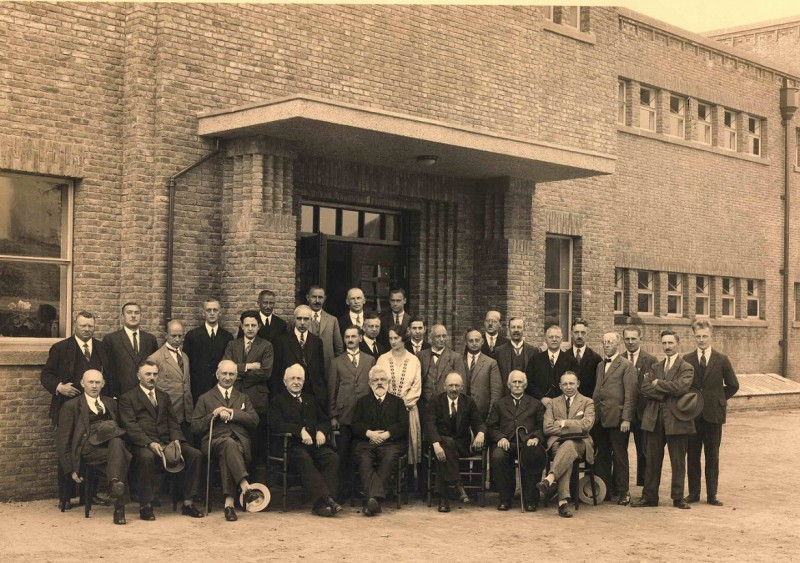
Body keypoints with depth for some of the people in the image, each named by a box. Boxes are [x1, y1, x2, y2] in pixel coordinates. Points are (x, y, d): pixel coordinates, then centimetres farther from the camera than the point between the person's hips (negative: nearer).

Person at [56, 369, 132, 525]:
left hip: (111, 444, 3)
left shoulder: (111, 403, 29)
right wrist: (70, 470, 1)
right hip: (88, 450, -3)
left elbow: (120, 429, 24)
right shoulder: (71, 406, 15)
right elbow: (62, 440, 9)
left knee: (117, 443, -35)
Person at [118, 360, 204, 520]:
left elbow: (173, 423, 17)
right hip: (143, 444, -5)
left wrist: (176, 439, -5)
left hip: (167, 442, 5)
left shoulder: (164, 397, 25)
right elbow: (130, 427, -6)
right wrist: (149, 443, -21)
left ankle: (188, 503, -14)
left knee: (195, 454, -19)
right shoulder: (127, 398, 7)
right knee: (146, 457, -39)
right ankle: (146, 506, -27)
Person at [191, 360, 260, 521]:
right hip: (214, 441, -1)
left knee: (227, 454, -36)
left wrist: (232, 413, -4)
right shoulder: (205, 399, 21)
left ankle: (229, 502, -45)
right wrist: (213, 415, -4)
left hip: (240, 442, 1)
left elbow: (255, 421, 8)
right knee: (229, 443, -38)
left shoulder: (243, 398, 27)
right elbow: (195, 428, 11)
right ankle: (245, 487, -54)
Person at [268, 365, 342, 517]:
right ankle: (325, 498, -44)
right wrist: (300, 430, -16)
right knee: (304, 459, -37)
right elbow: (276, 425, -3)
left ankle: (322, 504, -34)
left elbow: (325, 421, 23)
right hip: (293, 444, -4)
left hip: (315, 442, 4)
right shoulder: (277, 401, 13)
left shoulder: (310, 399, 29)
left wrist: (321, 431, -2)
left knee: (333, 458, -27)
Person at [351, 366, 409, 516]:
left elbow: (404, 425, 6)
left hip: (391, 442, -1)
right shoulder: (362, 402, 23)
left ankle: (371, 498, -42)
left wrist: (387, 434, -10)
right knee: (364, 460, -33)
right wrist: (369, 433, -10)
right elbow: (355, 425, 10)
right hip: (366, 442, 1)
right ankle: (375, 498, -48)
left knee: (389, 459, -34)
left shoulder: (397, 402, 21)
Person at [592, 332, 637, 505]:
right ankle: (604, 491, 14)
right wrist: (593, 411, 9)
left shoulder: (627, 366, -3)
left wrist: (626, 419, -15)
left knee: (619, 456, -1)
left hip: (616, 418, -6)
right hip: (600, 418, 6)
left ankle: (623, 492, 7)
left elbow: (630, 394, -9)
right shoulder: (600, 366, 18)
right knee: (602, 456, 8)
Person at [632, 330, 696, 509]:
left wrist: (658, 384, -9)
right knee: (653, 460, 7)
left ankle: (678, 498, 13)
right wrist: (667, 392, -12)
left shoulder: (686, 368, -1)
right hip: (654, 419, 4)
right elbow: (645, 388, 0)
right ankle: (649, 496, 14)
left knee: (678, 462, 4)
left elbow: (680, 387, -19)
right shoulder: (656, 367, 14)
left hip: (676, 420, -4)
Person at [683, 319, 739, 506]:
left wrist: (719, 399, 5)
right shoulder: (687, 360, 3)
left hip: (714, 414, 0)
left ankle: (712, 495, 11)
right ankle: (693, 493, 13)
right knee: (692, 455, 5)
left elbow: (733, 385, 10)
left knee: (712, 456, 5)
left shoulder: (722, 360, 3)